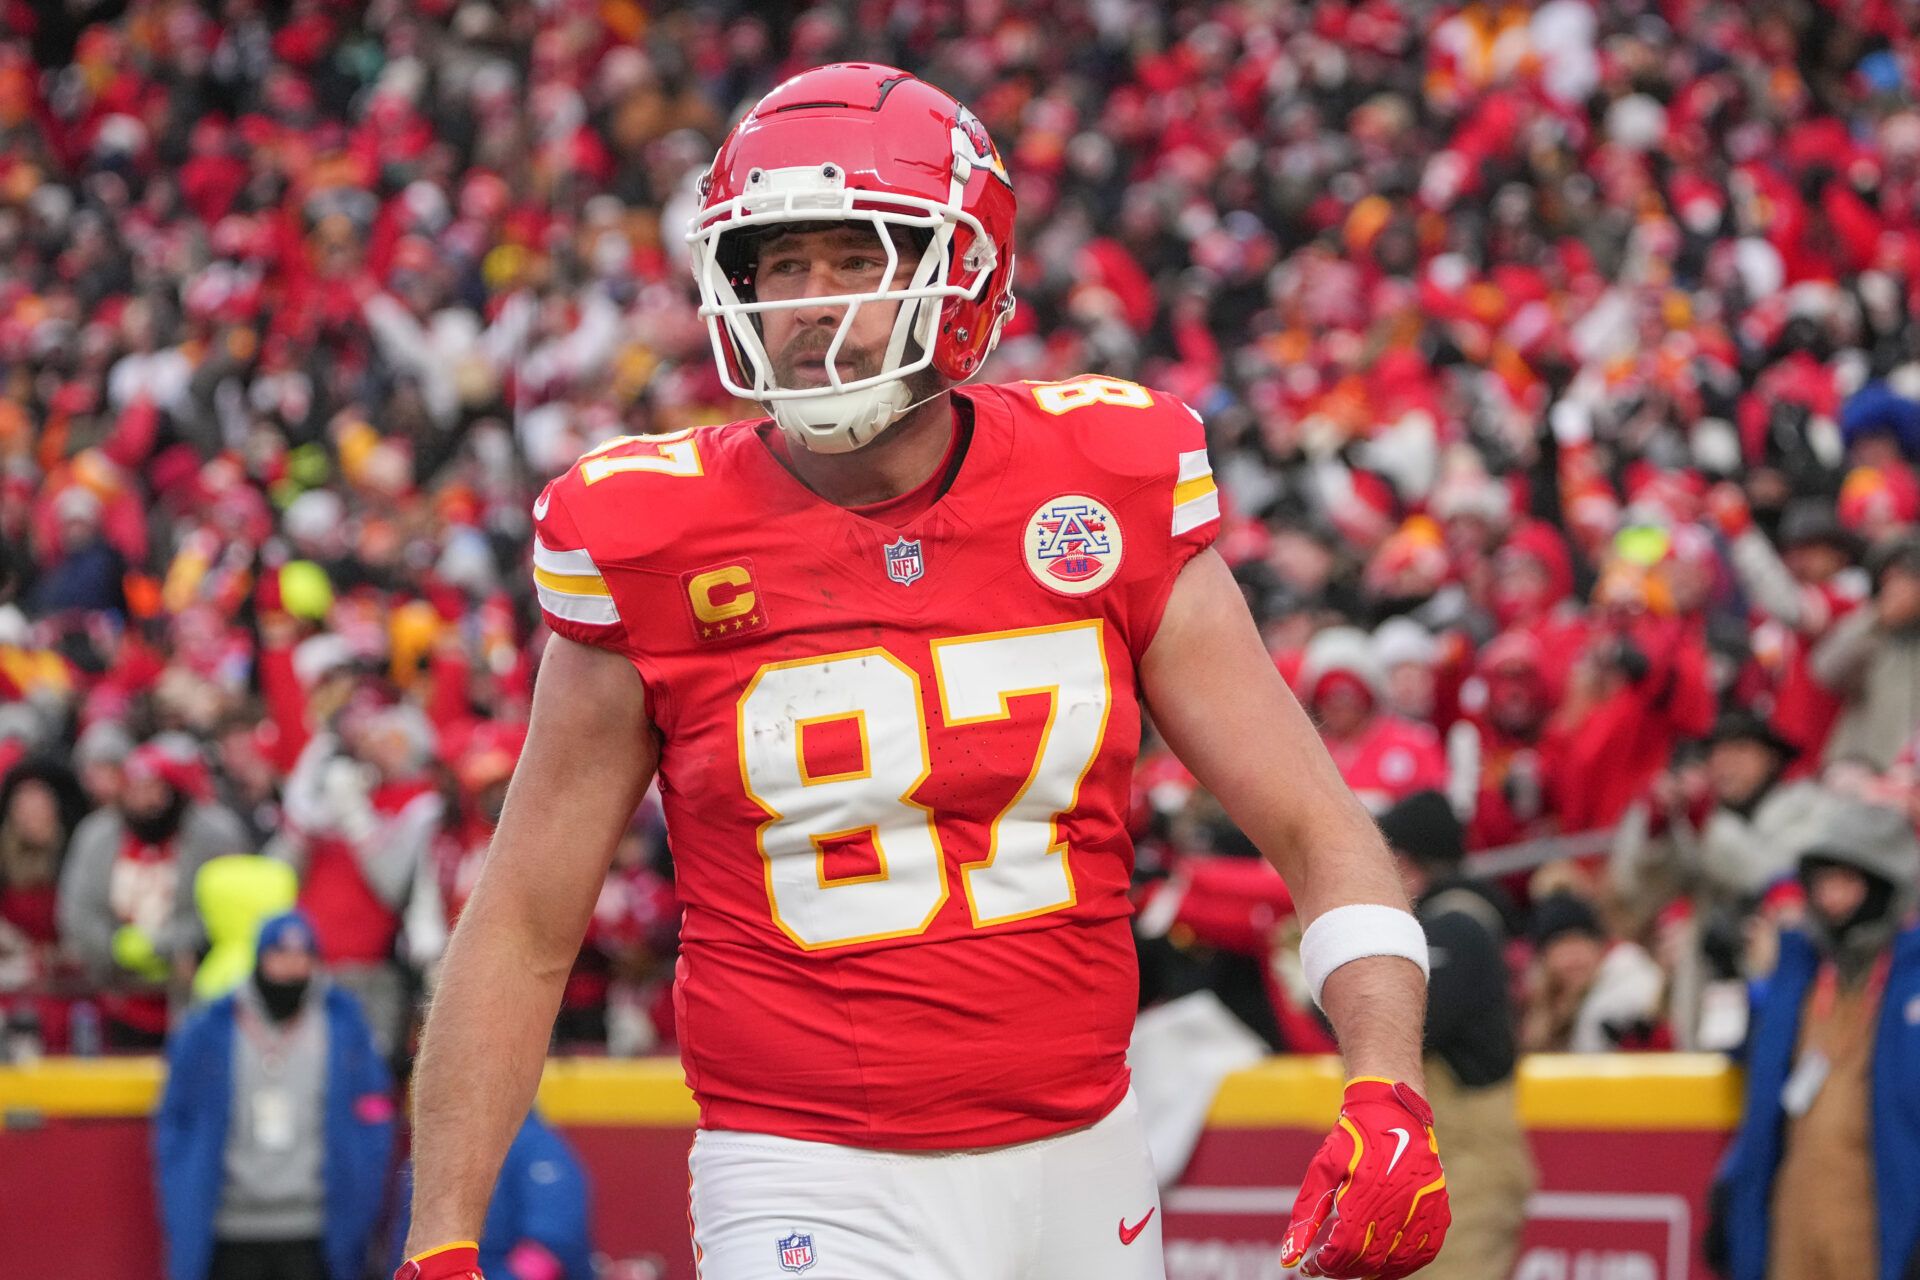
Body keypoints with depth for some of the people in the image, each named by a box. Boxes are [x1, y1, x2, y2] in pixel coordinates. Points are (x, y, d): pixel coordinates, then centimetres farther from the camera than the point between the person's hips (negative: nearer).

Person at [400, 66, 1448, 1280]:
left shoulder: (1106, 501, -1)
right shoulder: (658, 553, -4)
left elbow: (1318, 830, 1)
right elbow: (523, 930, 3)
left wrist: (1388, 1096, -16)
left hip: (1082, 1166, 3)